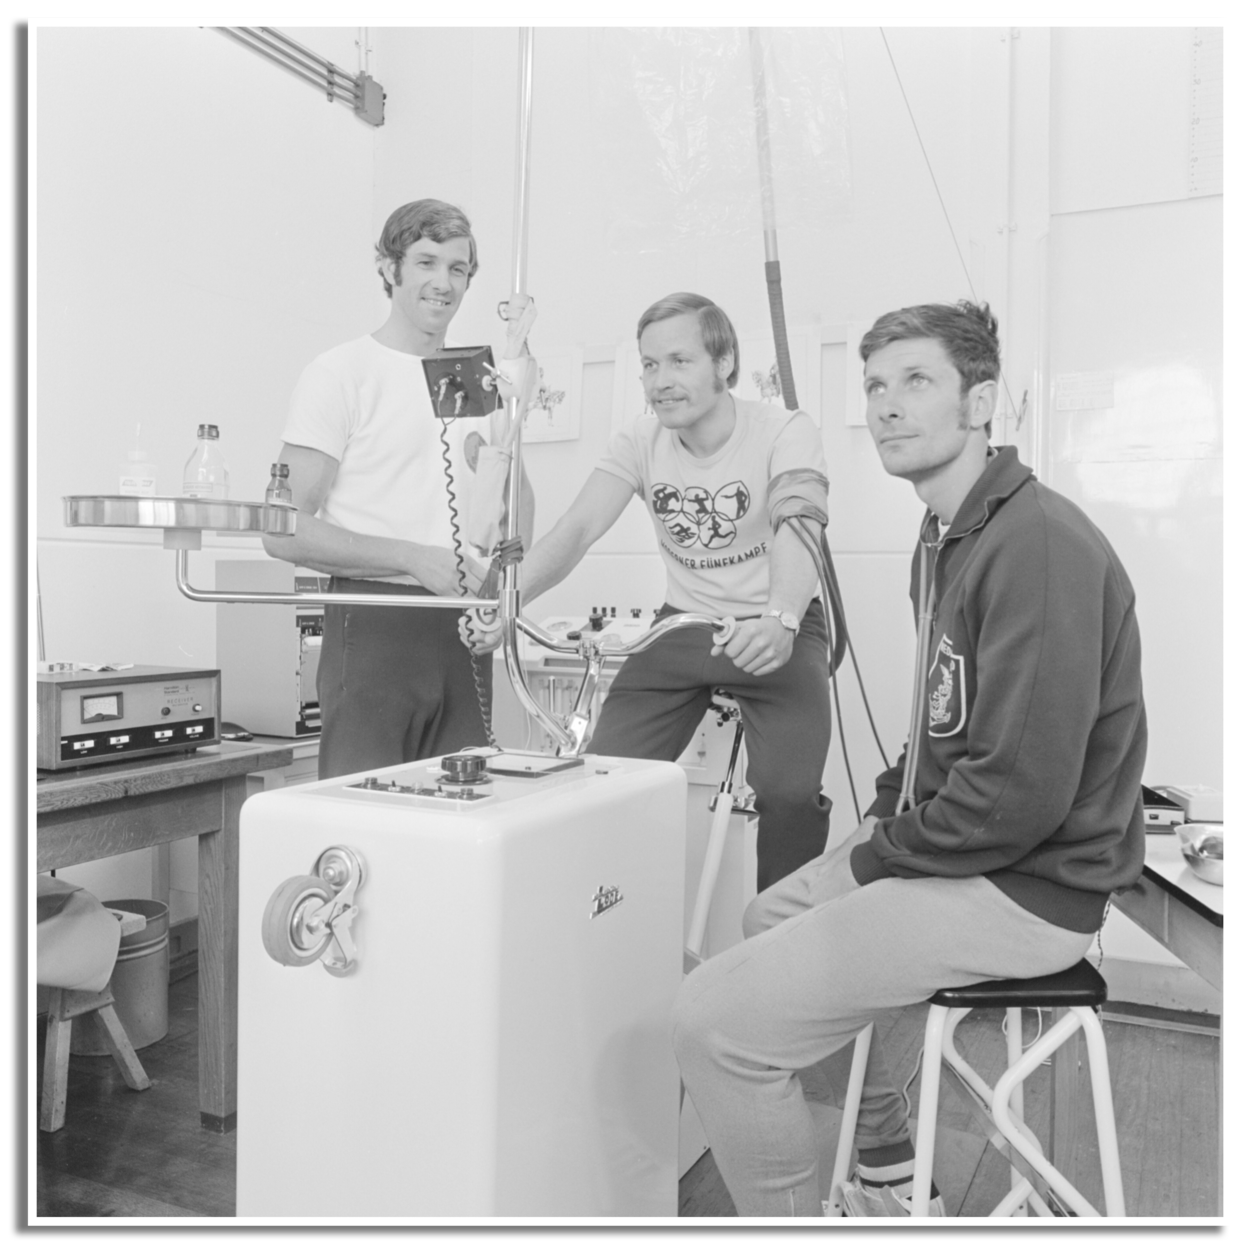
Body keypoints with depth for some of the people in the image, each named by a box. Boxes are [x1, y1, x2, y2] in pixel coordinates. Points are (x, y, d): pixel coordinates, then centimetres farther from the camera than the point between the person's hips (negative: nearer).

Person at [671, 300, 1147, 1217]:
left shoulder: (1039, 545, -22)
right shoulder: (946, 538, 10)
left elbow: (1019, 794, -27)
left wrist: (880, 856, -13)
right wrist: (888, 809, 5)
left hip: (1031, 884, -10)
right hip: (953, 844, 11)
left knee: (717, 1018, -17)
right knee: (776, 916, 27)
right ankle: (891, 1176, 36)